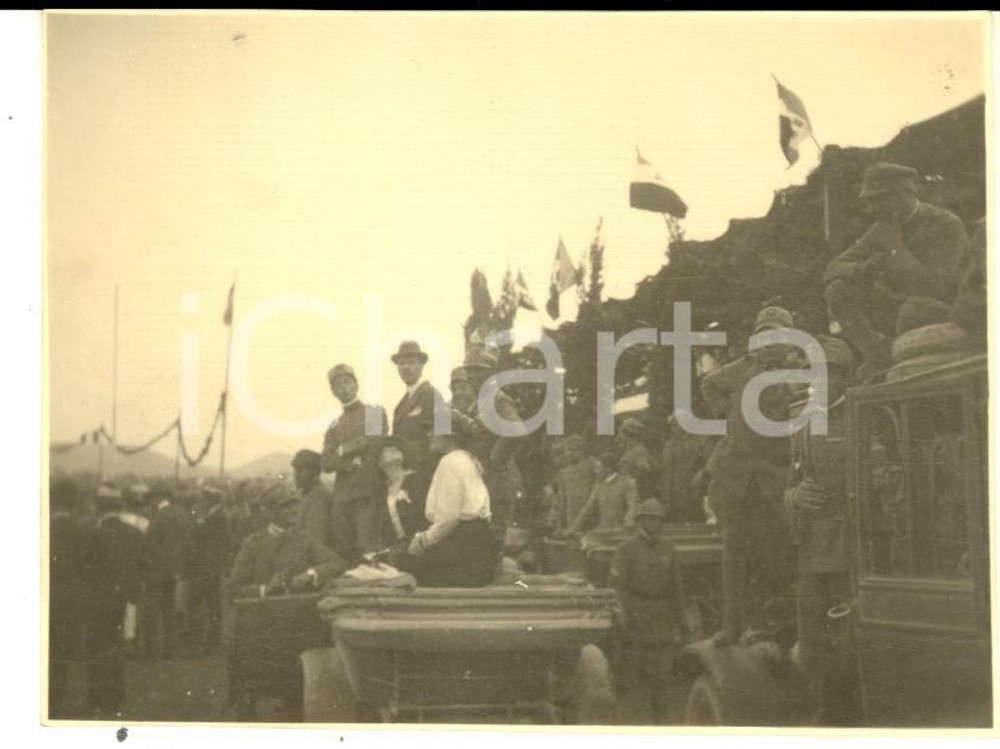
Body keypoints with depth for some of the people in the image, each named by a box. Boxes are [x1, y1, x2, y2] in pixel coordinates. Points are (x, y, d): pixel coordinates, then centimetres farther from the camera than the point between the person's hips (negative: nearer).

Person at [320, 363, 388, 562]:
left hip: (368, 492, -5)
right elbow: (326, 463, 10)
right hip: (342, 495, 5)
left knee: (368, 549, -14)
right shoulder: (334, 427, 22)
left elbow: (376, 443, -6)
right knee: (345, 551, 0)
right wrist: (351, 463, -9)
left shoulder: (375, 413, 10)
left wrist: (343, 451, 2)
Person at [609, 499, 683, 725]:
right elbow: (616, 587, -9)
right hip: (635, 628, -5)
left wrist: (677, 625, 14)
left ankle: (660, 721, 13)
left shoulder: (664, 551, 14)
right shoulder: (626, 550, -2)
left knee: (660, 680, 5)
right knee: (630, 680, -4)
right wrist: (626, 615, -17)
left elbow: (673, 591, 18)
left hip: (662, 628, 5)